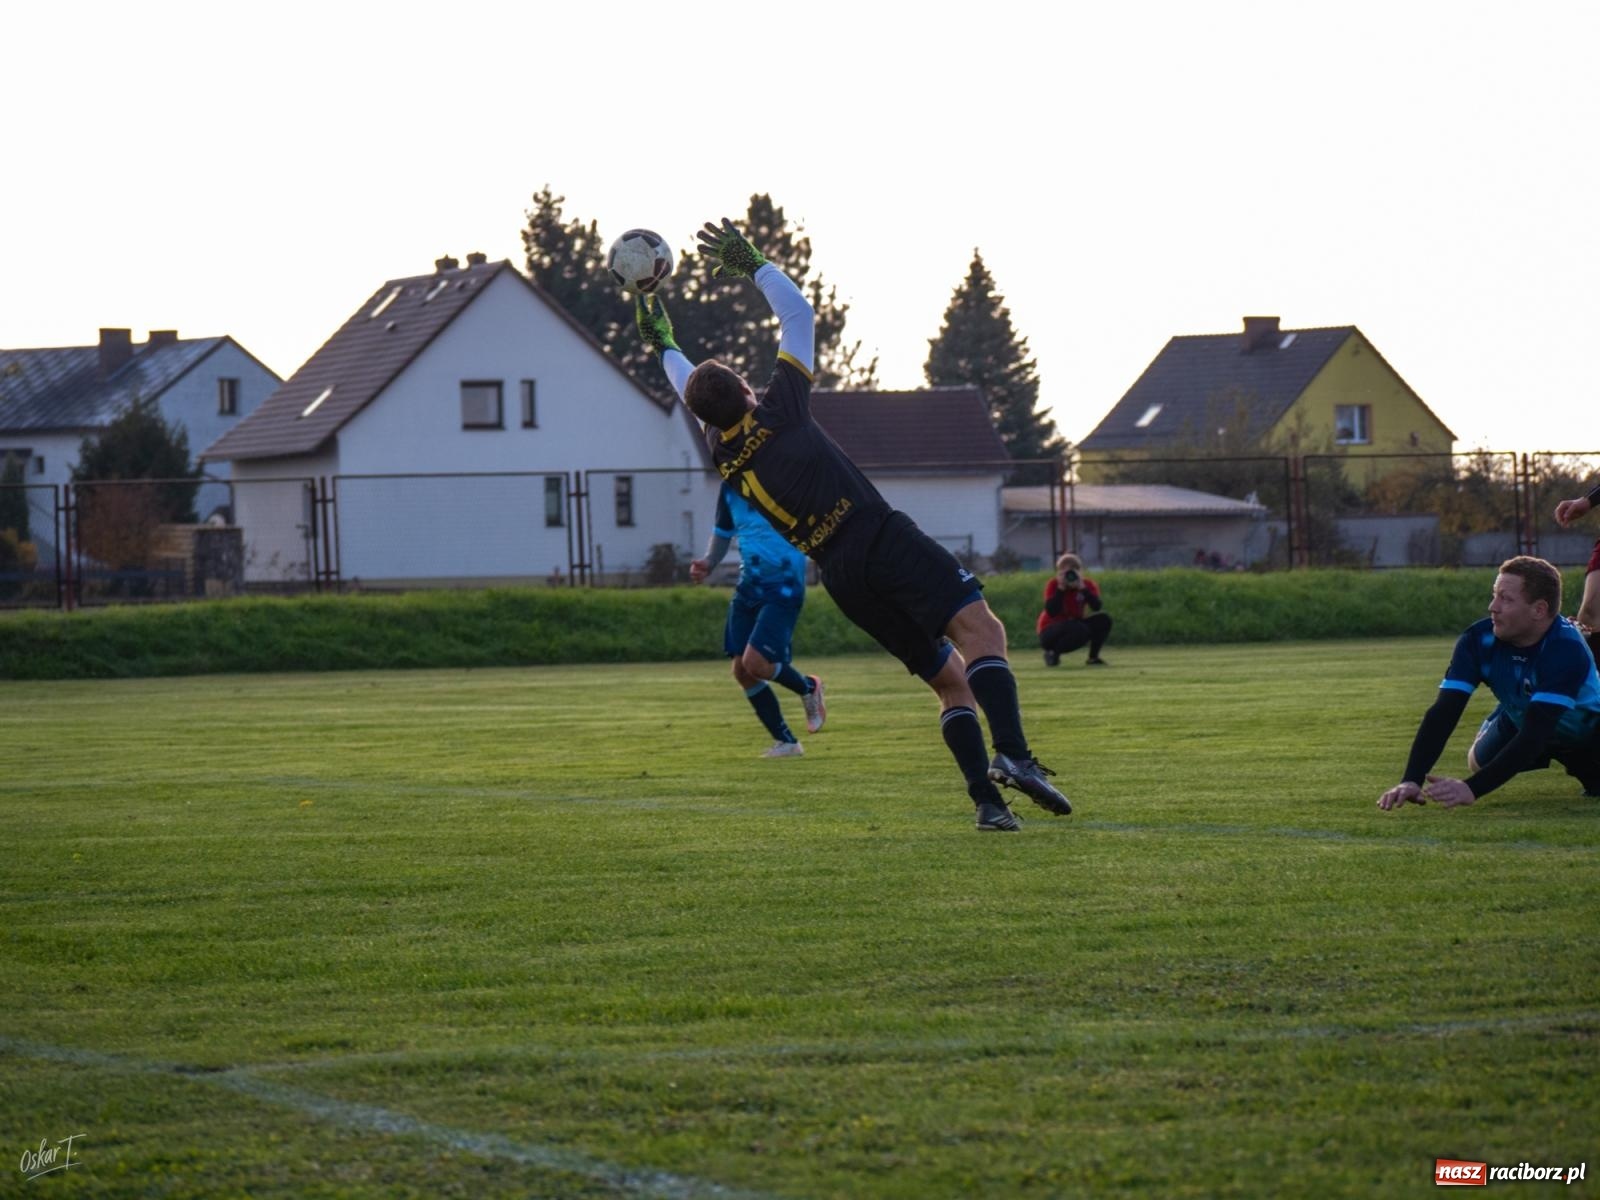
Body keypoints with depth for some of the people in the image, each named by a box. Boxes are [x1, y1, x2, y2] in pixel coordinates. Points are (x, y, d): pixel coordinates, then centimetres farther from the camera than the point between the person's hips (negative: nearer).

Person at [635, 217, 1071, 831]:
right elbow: (799, 314, 12)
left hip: (841, 576, 6)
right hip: (885, 539, -6)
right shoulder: (778, 411, 1)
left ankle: (986, 800, -7)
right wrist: (752, 263, 21)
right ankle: (1012, 753, -44)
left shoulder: (721, 453, 13)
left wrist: (663, 343, 50)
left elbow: (690, 389, 36)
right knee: (981, 630, -19)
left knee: (951, 681, 10)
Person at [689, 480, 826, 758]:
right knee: (741, 670, 2)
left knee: (756, 662, -20)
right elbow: (722, 534, 18)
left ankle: (808, 688, 12)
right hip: (748, 587, 7)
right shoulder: (730, 488, 4)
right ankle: (785, 742, 16)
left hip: (783, 588, -7)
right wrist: (707, 563, 2)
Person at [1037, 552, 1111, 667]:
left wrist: (1082, 588, -29)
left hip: (1075, 625, 5)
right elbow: (1051, 612, -28)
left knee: (1103, 620, -15)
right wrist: (1061, 588, -29)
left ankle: (1093, 657, -1)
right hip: (1050, 630, -5)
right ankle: (1052, 653, -13)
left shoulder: (1088, 585, -6)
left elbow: (1097, 607, -24)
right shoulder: (1053, 584, -15)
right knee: (1080, 630, -36)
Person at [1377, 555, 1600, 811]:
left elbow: (1535, 732, -48)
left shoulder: (1567, 650, -41)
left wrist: (1473, 788, -58)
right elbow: (1442, 713, -33)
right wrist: (1411, 781, -48)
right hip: (1518, 722, 4)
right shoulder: (1478, 640, -28)